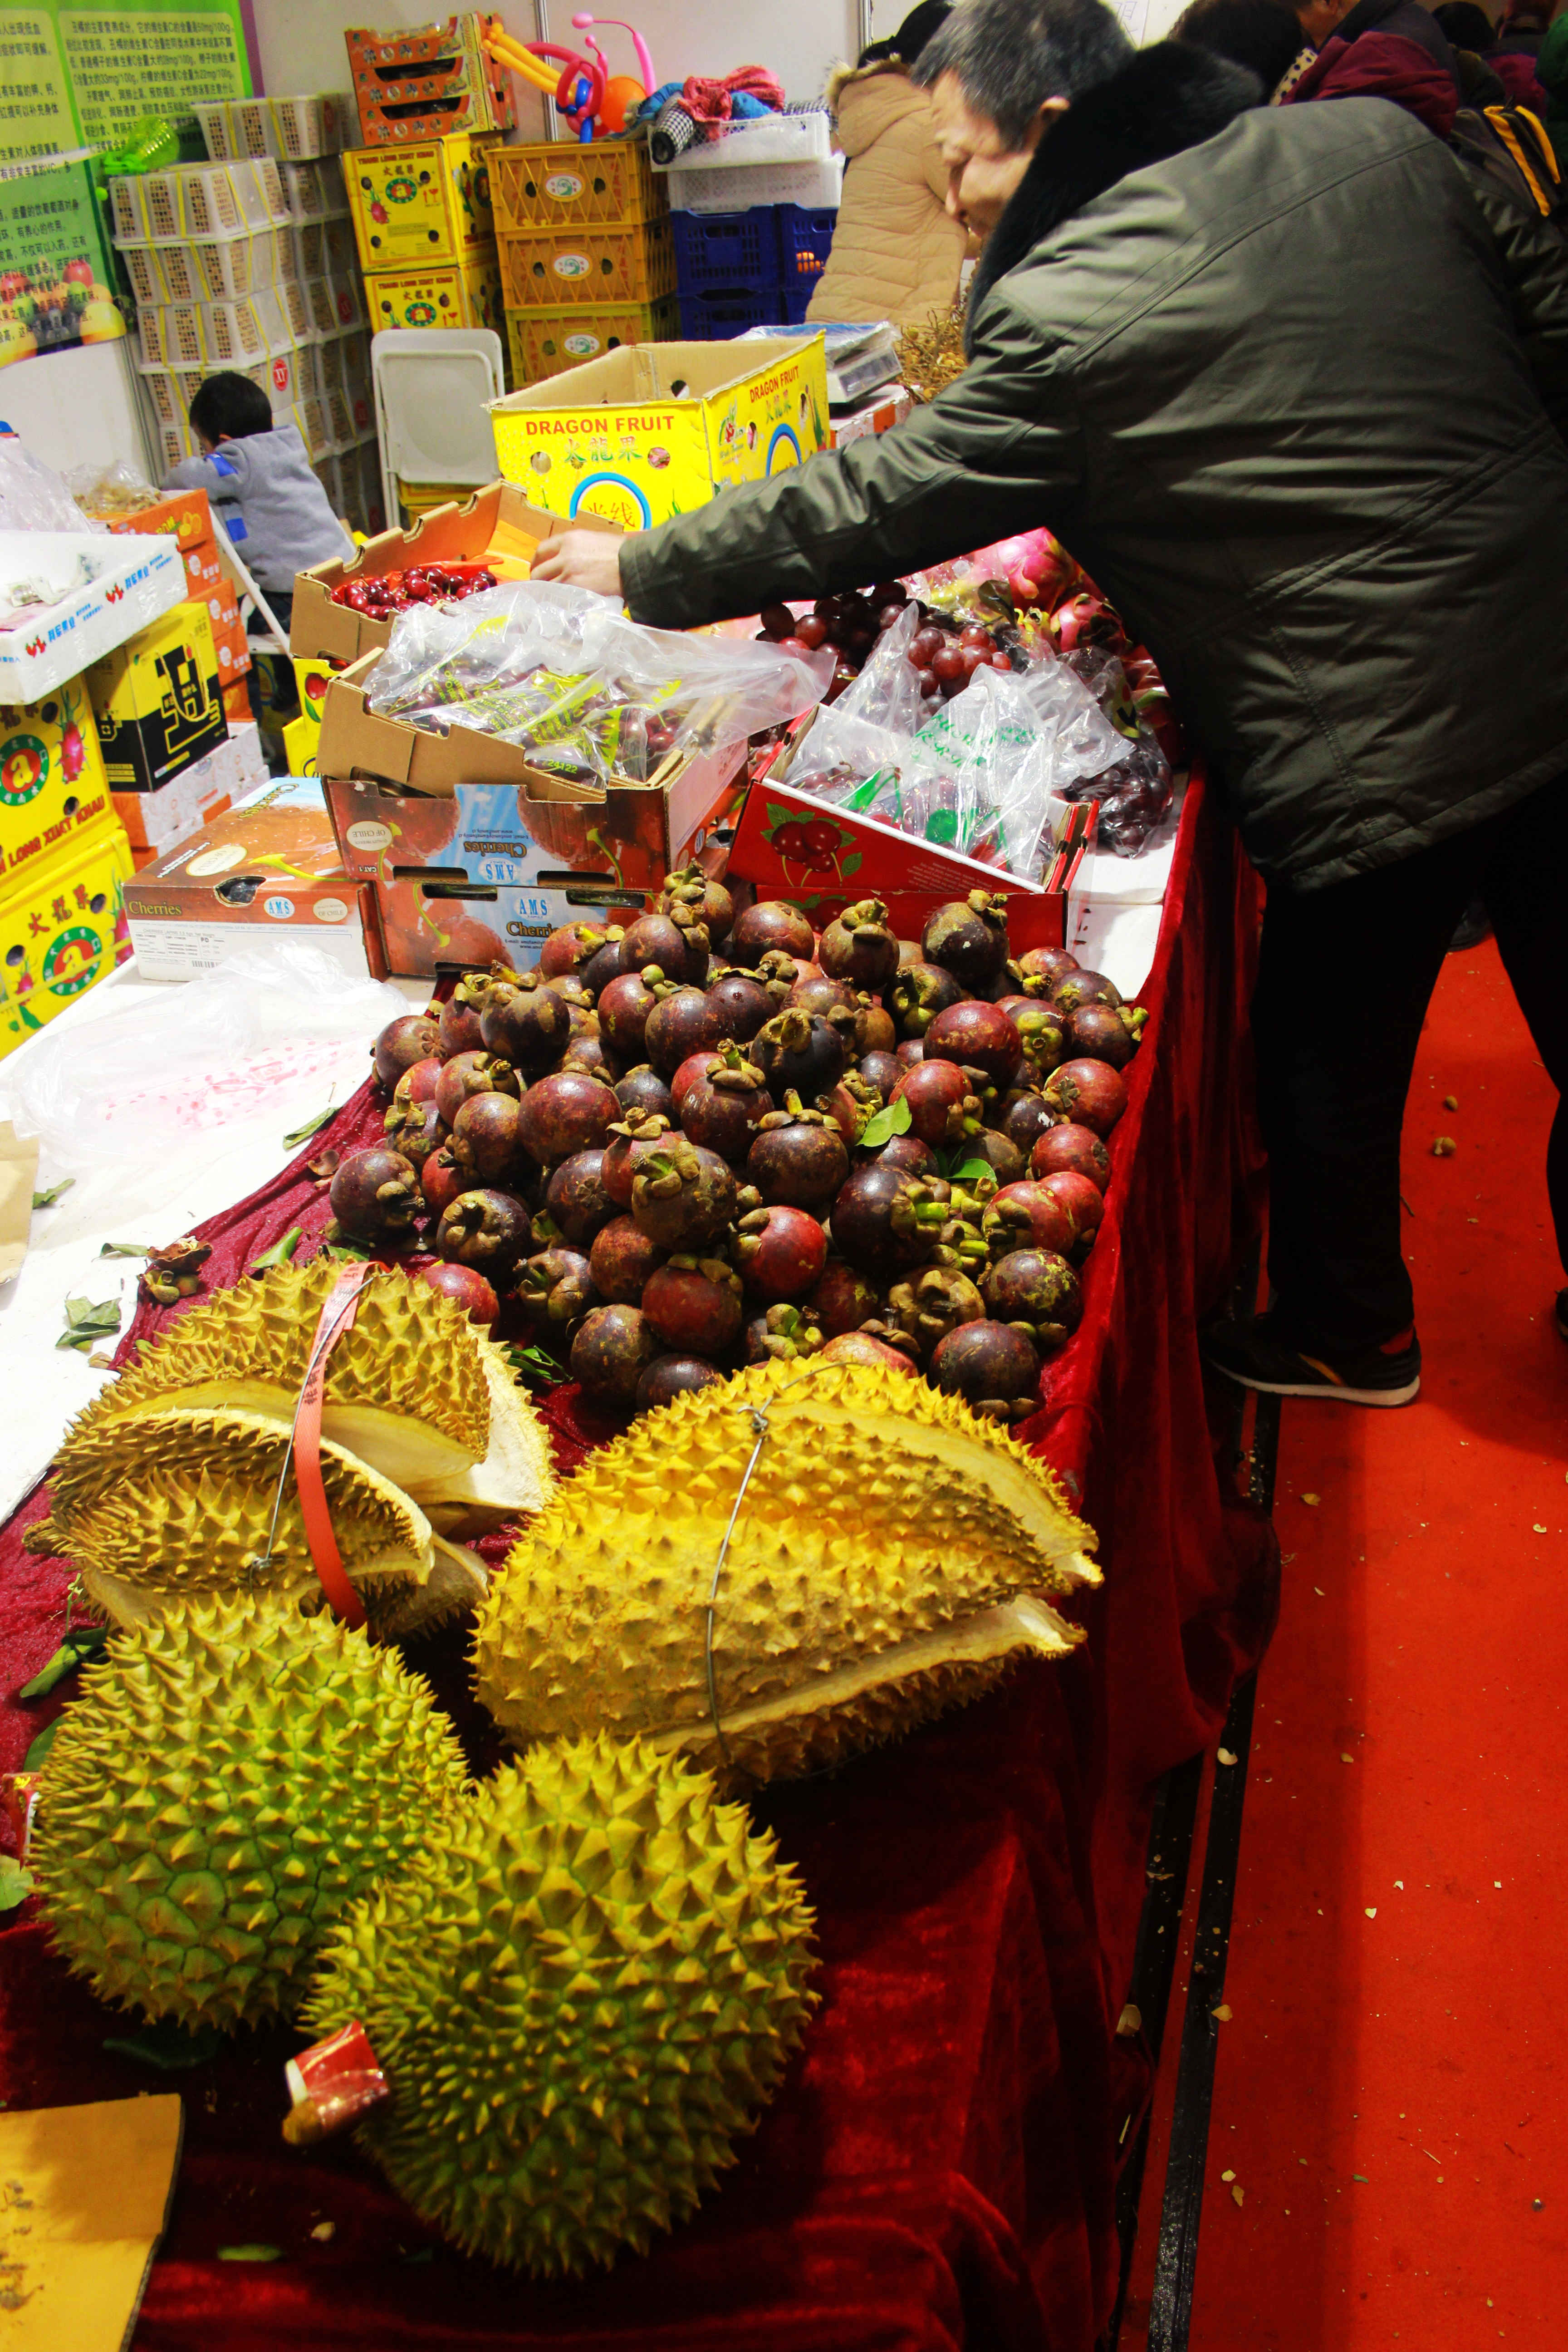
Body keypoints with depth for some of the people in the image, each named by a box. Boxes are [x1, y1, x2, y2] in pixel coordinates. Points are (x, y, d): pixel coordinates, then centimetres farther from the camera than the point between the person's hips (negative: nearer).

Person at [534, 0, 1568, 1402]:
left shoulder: (1067, 317, -15)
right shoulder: (1378, 141, 5)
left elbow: (875, 506, -10)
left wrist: (644, 571, 2)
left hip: (1373, 751, -7)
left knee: (1326, 1058, 14)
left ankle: (1345, 1333, 35)